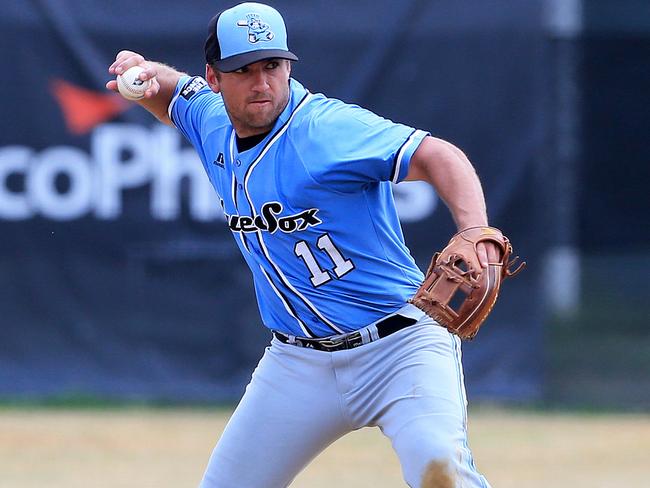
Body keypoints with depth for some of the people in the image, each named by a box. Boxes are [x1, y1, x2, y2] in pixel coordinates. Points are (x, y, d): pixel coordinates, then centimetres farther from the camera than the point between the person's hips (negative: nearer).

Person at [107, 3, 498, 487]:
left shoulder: (325, 129, -19)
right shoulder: (211, 121, 5)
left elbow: (437, 156, -28)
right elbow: (176, 95, 29)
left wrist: (477, 233, -46)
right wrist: (146, 76, 5)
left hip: (397, 345, -7)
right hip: (298, 363, 7)